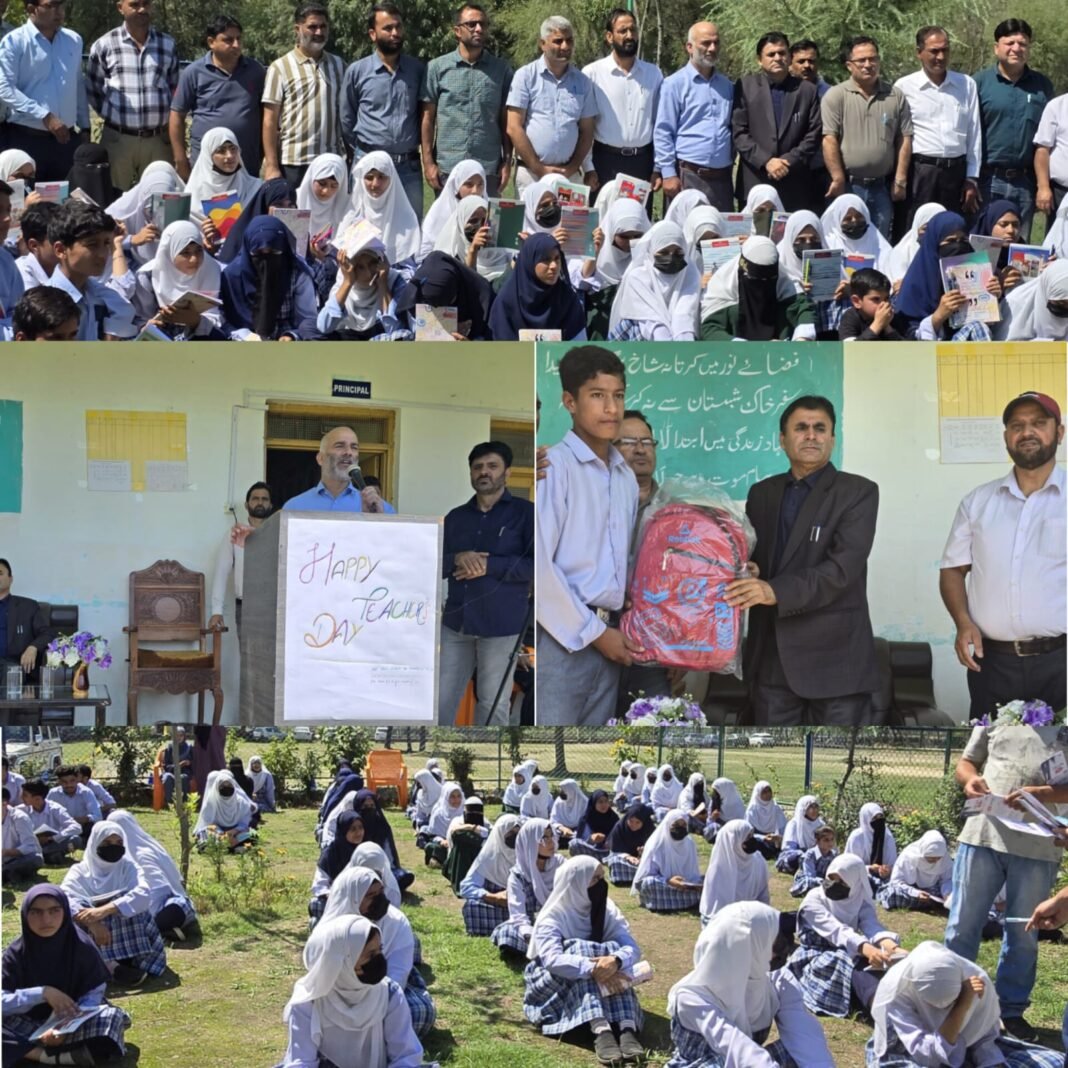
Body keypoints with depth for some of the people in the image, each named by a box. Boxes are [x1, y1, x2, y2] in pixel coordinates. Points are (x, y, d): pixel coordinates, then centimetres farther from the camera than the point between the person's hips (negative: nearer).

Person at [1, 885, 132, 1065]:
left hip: (73, 1021, -1)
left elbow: (94, 995, -11)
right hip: (30, 1025, 1)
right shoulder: (15, 953, -6)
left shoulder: (82, 946, -9)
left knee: (113, 1018, -31)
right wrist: (43, 993, -26)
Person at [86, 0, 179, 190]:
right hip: (118, 139, -1)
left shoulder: (168, 44, 7)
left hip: (159, 140, 2)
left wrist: (171, 122, 9)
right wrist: (111, 114, 5)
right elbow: (92, 89, 10)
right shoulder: (104, 45, 1)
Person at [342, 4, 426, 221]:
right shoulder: (357, 72, 3)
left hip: (409, 167, 1)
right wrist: (360, 154, 10)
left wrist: (421, 149, 8)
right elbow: (346, 120, 10)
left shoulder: (418, 69, 6)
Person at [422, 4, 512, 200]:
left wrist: (507, 162, 1)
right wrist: (428, 162, -2)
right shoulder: (437, 68, 5)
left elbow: (506, 121, 9)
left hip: (489, 169, 1)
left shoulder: (501, 70, 8)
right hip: (447, 168, -1)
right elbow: (427, 118, 5)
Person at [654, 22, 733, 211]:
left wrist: (731, 158, 14)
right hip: (687, 177, -5)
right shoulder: (675, 84, 0)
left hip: (721, 179, 5)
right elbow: (662, 133, -4)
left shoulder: (726, 85, 16)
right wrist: (668, 174, -10)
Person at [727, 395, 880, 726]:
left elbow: (843, 566, -15)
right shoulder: (762, 493, 14)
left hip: (835, 653, -4)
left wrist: (777, 591, -25)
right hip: (771, 652, 5)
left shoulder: (858, 492, -3)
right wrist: (745, 579, -7)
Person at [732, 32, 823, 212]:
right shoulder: (745, 86, 7)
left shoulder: (807, 90, 10)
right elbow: (739, 132, 1)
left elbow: (814, 135, 6)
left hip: (795, 187, 1)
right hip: (754, 182, -1)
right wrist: (765, 161, -10)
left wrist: (789, 161, -7)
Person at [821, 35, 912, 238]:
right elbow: (829, 140, -7)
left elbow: (904, 140, 8)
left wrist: (900, 180, 2)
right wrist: (838, 180, -11)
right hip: (848, 185, -3)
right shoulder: (835, 96, -2)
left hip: (882, 187, 3)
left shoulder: (895, 96, 8)